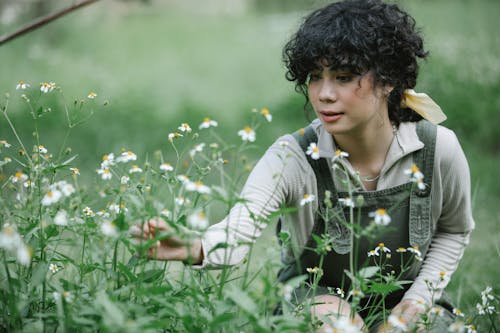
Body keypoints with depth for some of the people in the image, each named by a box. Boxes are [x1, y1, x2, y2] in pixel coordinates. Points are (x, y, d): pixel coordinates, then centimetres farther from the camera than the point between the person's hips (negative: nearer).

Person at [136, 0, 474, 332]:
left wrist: (417, 300, -9)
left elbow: (453, 230, 3)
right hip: (310, 304, -2)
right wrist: (194, 249, -63)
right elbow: (239, 229, -41)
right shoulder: (292, 156, -24)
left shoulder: (439, 149, -17)